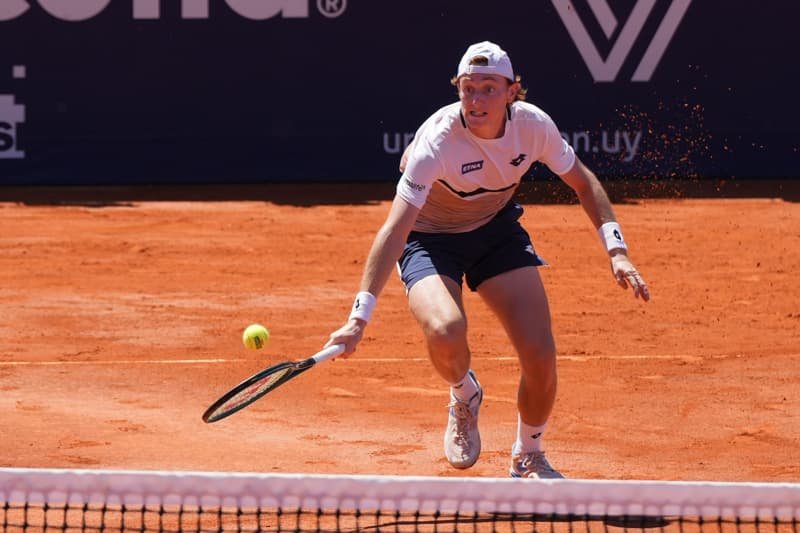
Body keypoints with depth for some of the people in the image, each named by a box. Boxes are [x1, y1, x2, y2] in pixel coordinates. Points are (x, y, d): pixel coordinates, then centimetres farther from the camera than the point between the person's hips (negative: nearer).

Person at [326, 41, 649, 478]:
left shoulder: (533, 124, -19)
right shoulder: (437, 141, -33)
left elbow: (582, 181, 1)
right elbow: (394, 229, -39)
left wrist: (617, 252, -10)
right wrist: (359, 317, -48)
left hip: (497, 229, 4)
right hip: (430, 240, -4)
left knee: (540, 355, -12)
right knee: (445, 332, -34)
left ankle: (528, 458, 18)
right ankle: (465, 398, 5)